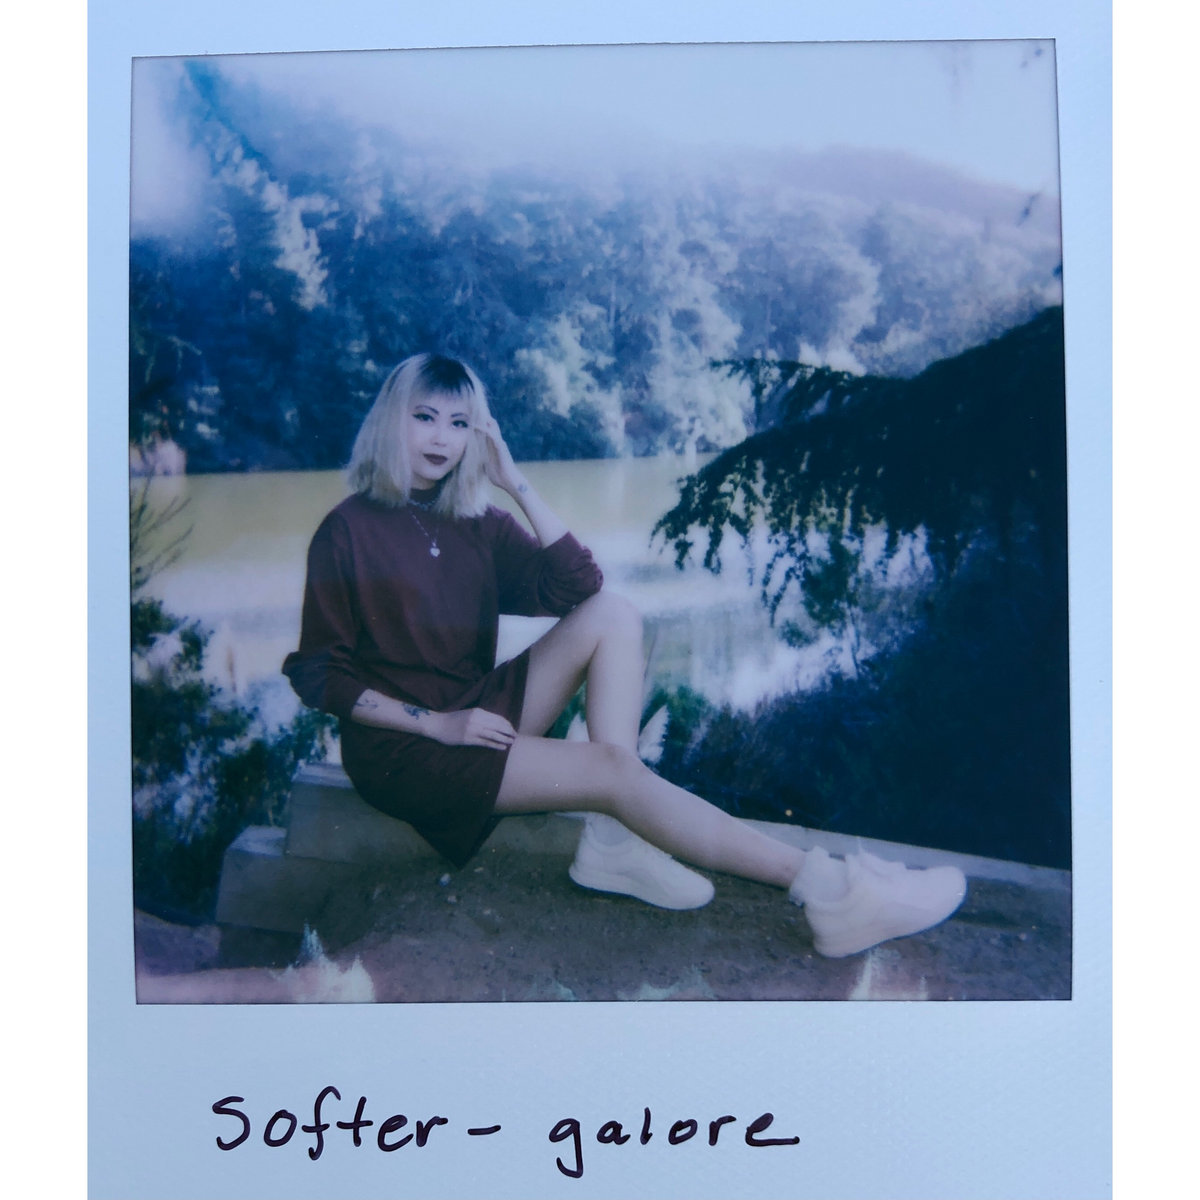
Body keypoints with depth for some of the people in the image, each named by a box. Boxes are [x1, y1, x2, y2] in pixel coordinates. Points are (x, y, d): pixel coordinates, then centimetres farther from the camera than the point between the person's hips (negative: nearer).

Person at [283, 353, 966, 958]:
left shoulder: (476, 524, 7)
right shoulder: (349, 531, -8)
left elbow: (578, 584, -5)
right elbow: (322, 676, -10)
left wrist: (516, 481, -7)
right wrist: (435, 722, -19)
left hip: (478, 712, 7)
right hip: (402, 747, -7)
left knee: (613, 616, -12)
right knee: (615, 770, -25)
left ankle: (612, 841, -23)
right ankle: (824, 891, -27)